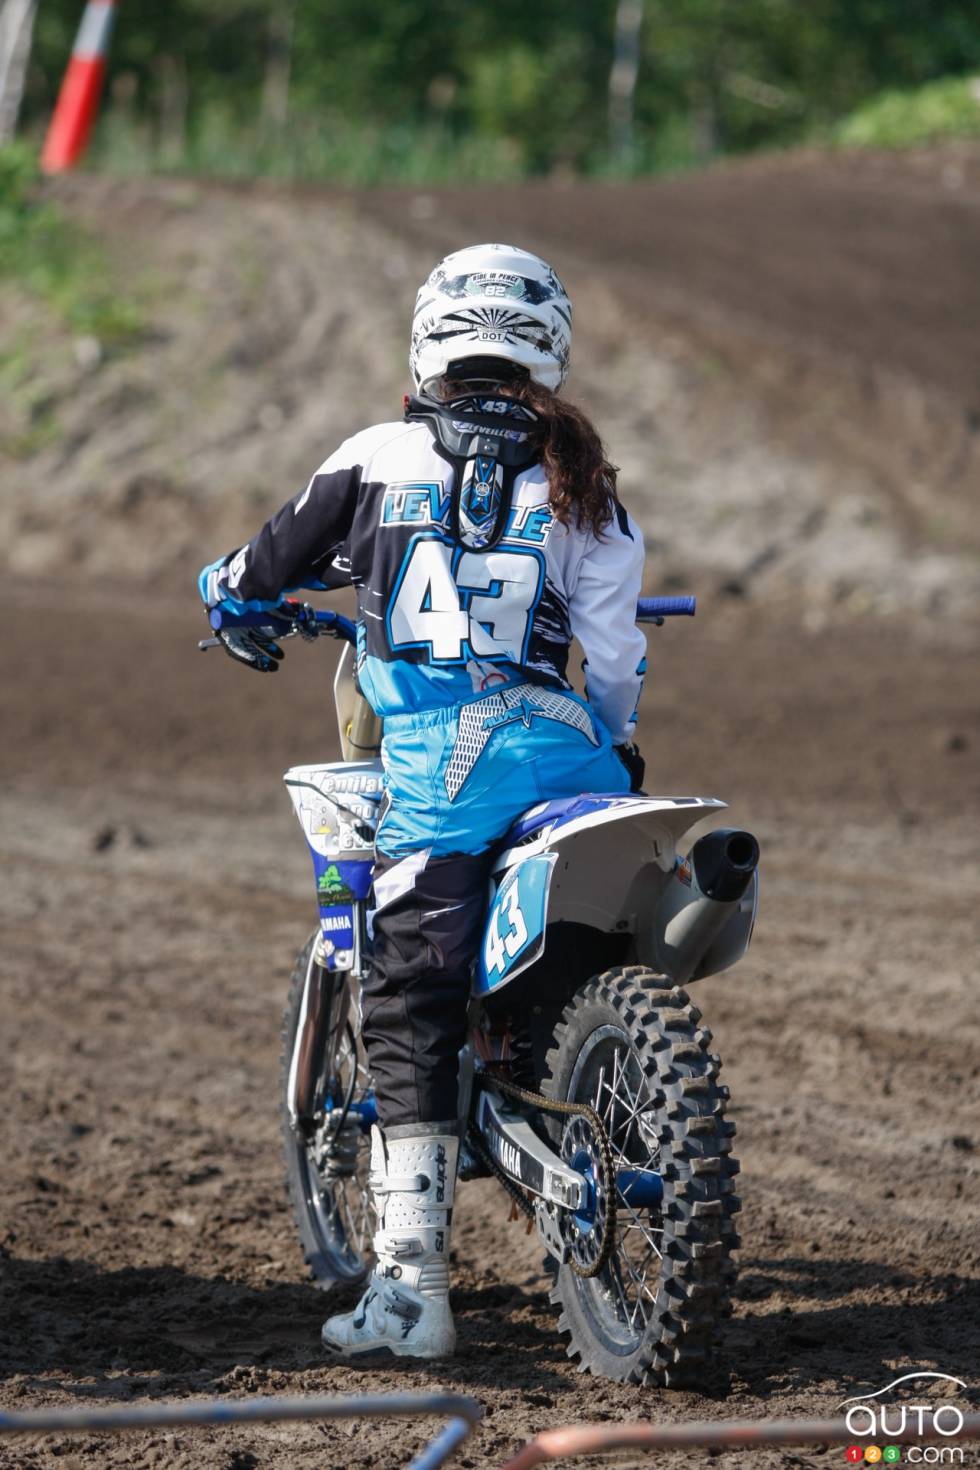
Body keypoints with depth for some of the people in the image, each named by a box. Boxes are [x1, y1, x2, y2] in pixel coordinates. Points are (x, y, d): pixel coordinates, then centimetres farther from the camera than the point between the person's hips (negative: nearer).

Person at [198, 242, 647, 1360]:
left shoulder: (380, 458, 9)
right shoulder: (579, 483, 13)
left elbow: (267, 561, 21)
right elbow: (612, 649, 10)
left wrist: (235, 599, 44)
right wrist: (618, 754, 26)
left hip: (432, 760, -2)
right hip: (561, 746, 2)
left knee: (412, 1017, -2)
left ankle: (412, 1284, -8)